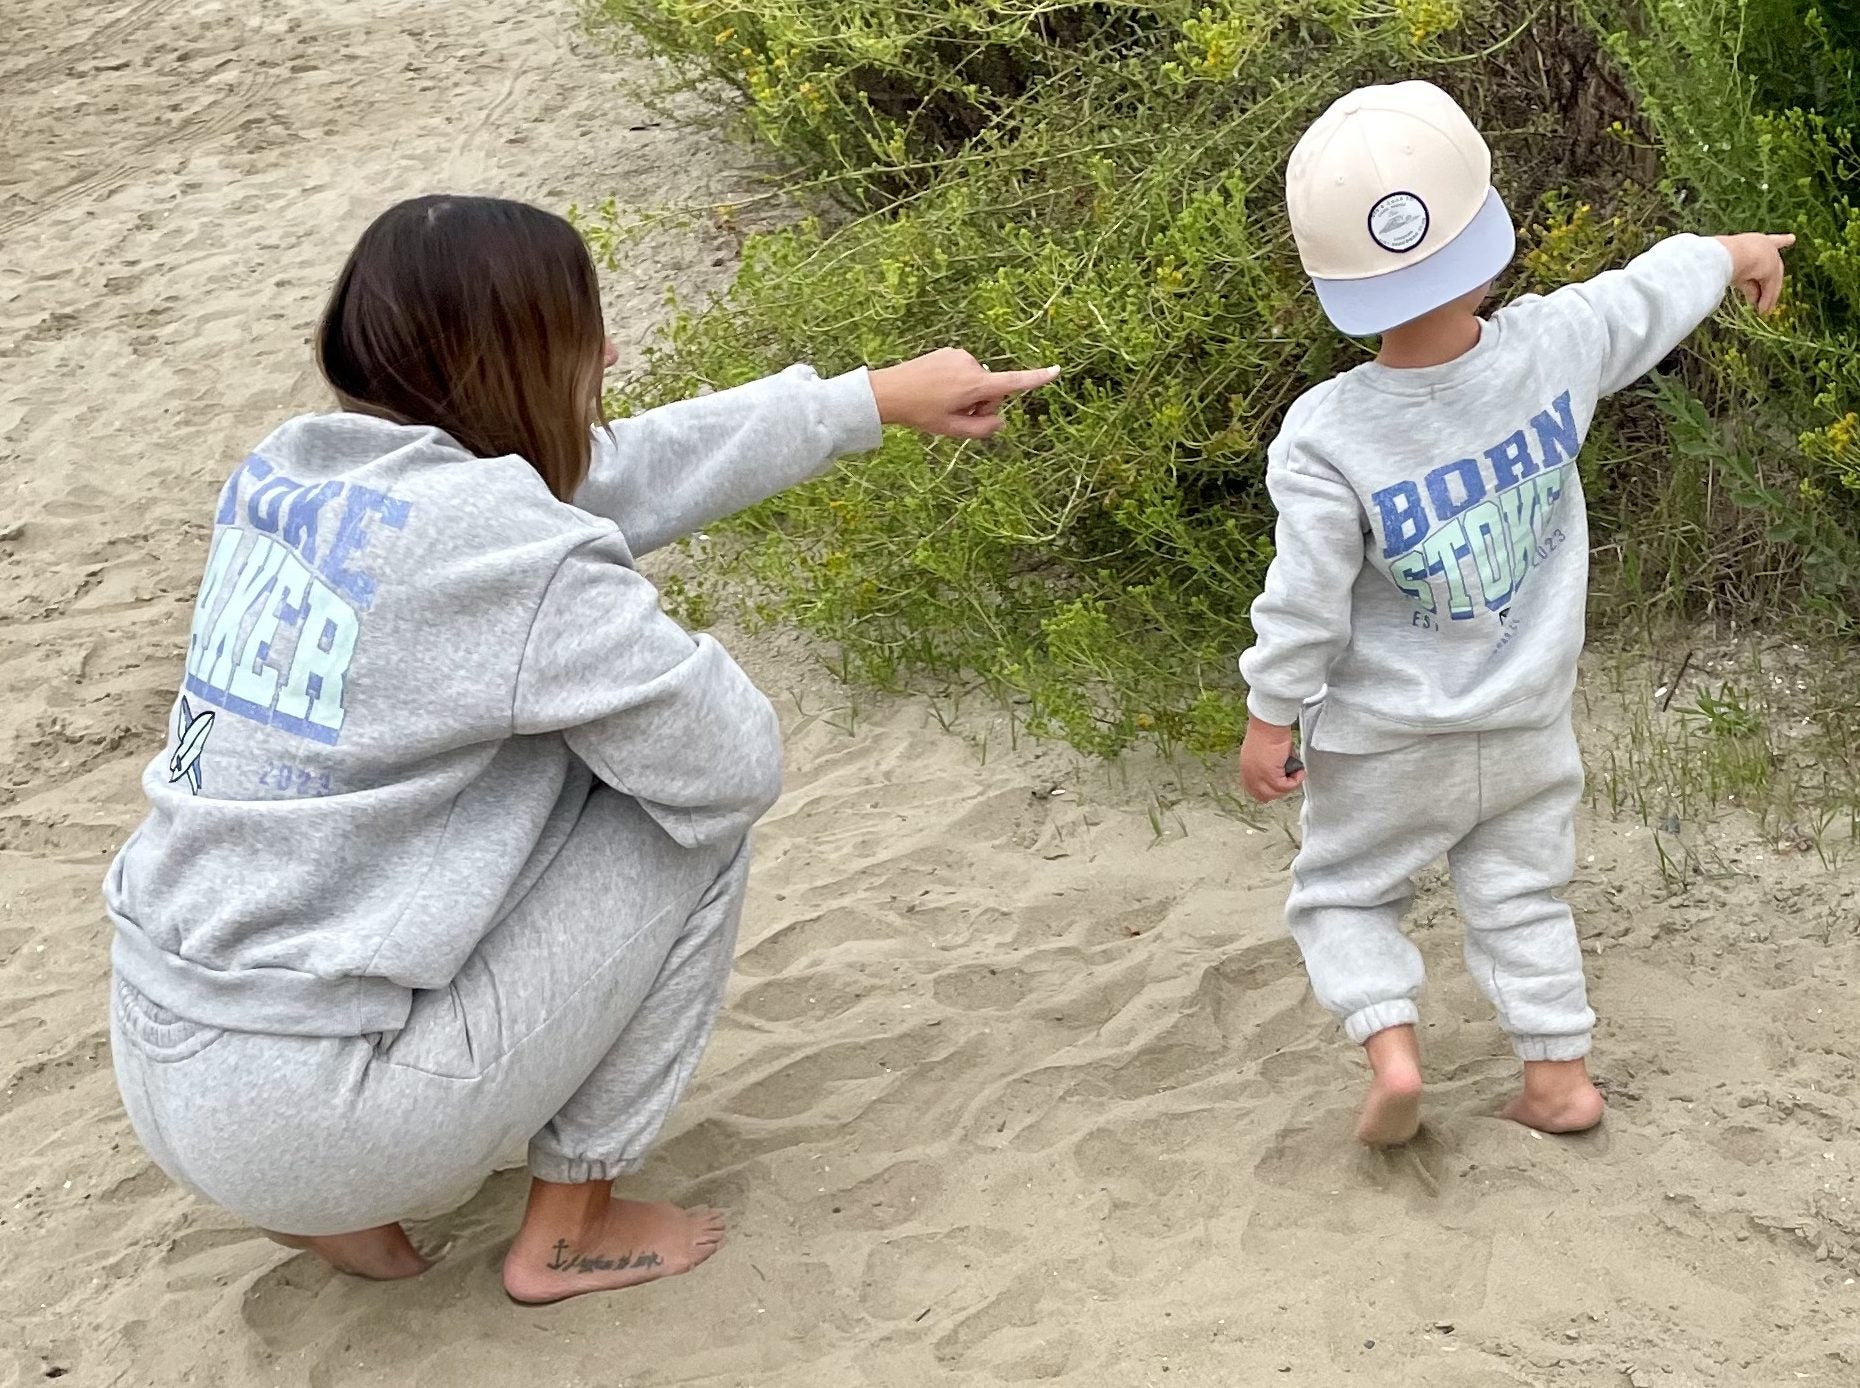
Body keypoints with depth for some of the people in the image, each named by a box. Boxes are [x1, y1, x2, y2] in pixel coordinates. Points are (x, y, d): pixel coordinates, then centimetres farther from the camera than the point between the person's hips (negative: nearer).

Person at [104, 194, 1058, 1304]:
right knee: (702, 812, 2)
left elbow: (631, 467, 12)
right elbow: (741, 760, -11)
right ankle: (570, 1227, 14)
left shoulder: (296, 472, 4)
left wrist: (885, 396, 18)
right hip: (309, 1114, -8)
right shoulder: (504, 546, -21)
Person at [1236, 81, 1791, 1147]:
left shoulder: (1323, 440, -26)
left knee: (1346, 894, 17)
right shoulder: (1555, 345, -18)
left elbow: (1306, 607, -19)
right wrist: (1736, 251, 24)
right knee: (1521, 895, 21)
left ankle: (1390, 1043, -1)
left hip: (1388, 742, -3)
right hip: (1530, 727, 3)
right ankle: (1561, 1072, 24)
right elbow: (1654, 291, 3)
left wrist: (1270, 719, -3)